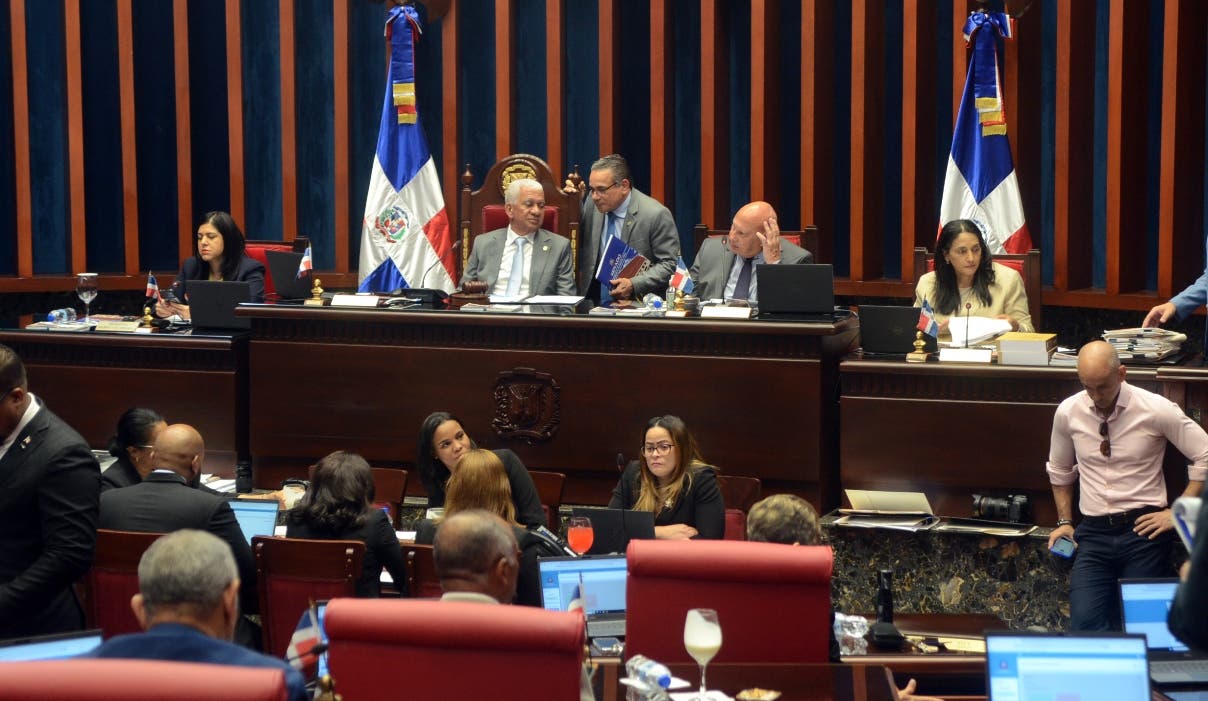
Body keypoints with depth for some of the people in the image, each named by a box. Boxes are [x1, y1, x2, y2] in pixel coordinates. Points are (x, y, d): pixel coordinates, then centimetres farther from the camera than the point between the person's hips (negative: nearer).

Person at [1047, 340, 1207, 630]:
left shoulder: (1156, 409, -6)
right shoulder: (1068, 413, 4)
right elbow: (1059, 472, 20)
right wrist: (1064, 522, 12)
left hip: (1143, 529, -2)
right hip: (1093, 533, 3)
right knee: (1085, 623, -17)